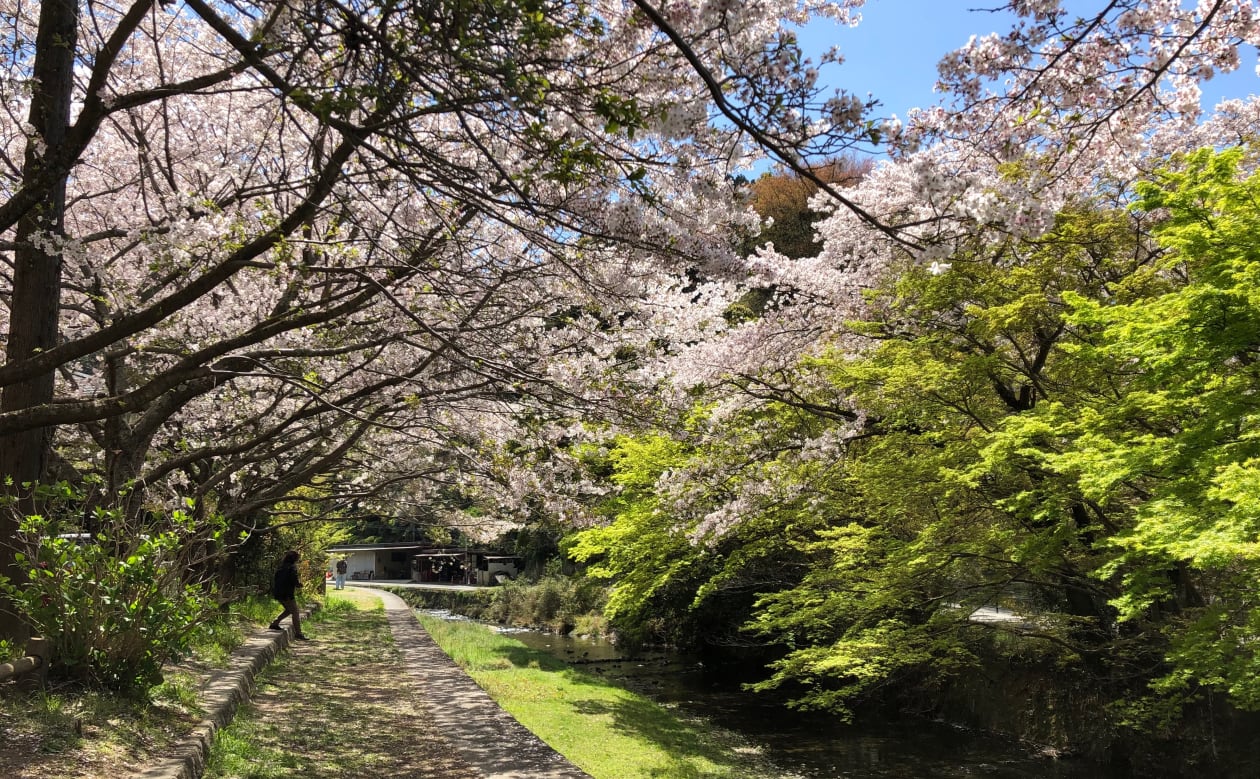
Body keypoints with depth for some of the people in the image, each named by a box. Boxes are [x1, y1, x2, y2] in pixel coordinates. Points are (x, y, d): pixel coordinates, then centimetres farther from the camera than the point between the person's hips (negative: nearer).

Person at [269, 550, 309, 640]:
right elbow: (294, 581, -19)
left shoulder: (280, 567, 11)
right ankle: (298, 634, -3)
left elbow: (274, 580, 15)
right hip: (288, 594, -8)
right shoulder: (292, 567, -13)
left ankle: (274, 624, 22)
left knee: (288, 610, 26)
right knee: (295, 613, -2)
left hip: (278, 594, 8)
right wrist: (300, 583, 1)